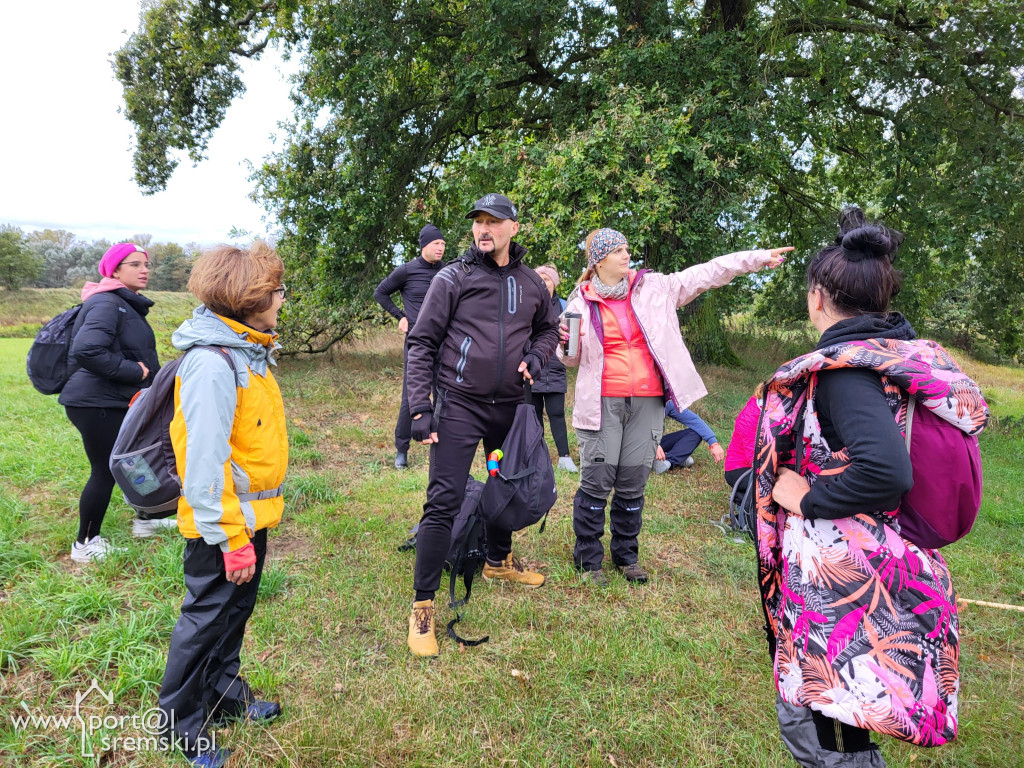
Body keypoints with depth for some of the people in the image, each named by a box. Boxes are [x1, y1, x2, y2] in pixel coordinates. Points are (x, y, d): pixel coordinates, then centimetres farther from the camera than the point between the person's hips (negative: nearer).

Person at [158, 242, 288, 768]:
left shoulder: (247, 351, 6)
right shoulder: (211, 364, -24)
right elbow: (205, 461, -26)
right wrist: (230, 539, -23)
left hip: (252, 515, 9)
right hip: (223, 525, -9)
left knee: (237, 609, 23)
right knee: (207, 618, 9)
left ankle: (224, 689, 43)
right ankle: (181, 724, 29)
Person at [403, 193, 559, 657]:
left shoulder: (530, 283, 6)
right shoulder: (453, 278, -6)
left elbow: (548, 328, 23)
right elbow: (422, 343, -6)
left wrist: (534, 358, 1)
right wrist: (420, 409, -13)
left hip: (509, 406, 5)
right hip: (459, 405, -5)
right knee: (444, 501, -10)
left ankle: (498, 560, 45)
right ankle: (423, 605, 2)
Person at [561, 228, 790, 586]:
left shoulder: (654, 287, 6)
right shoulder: (582, 302, 2)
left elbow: (705, 274, 7)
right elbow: (572, 359, 9)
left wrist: (759, 257, 4)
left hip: (648, 401, 2)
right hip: (603, 402, -2)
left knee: (633, 483, 9)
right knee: (597, 480, -2)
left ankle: (626, 556, 26)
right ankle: (588, 559, 14)